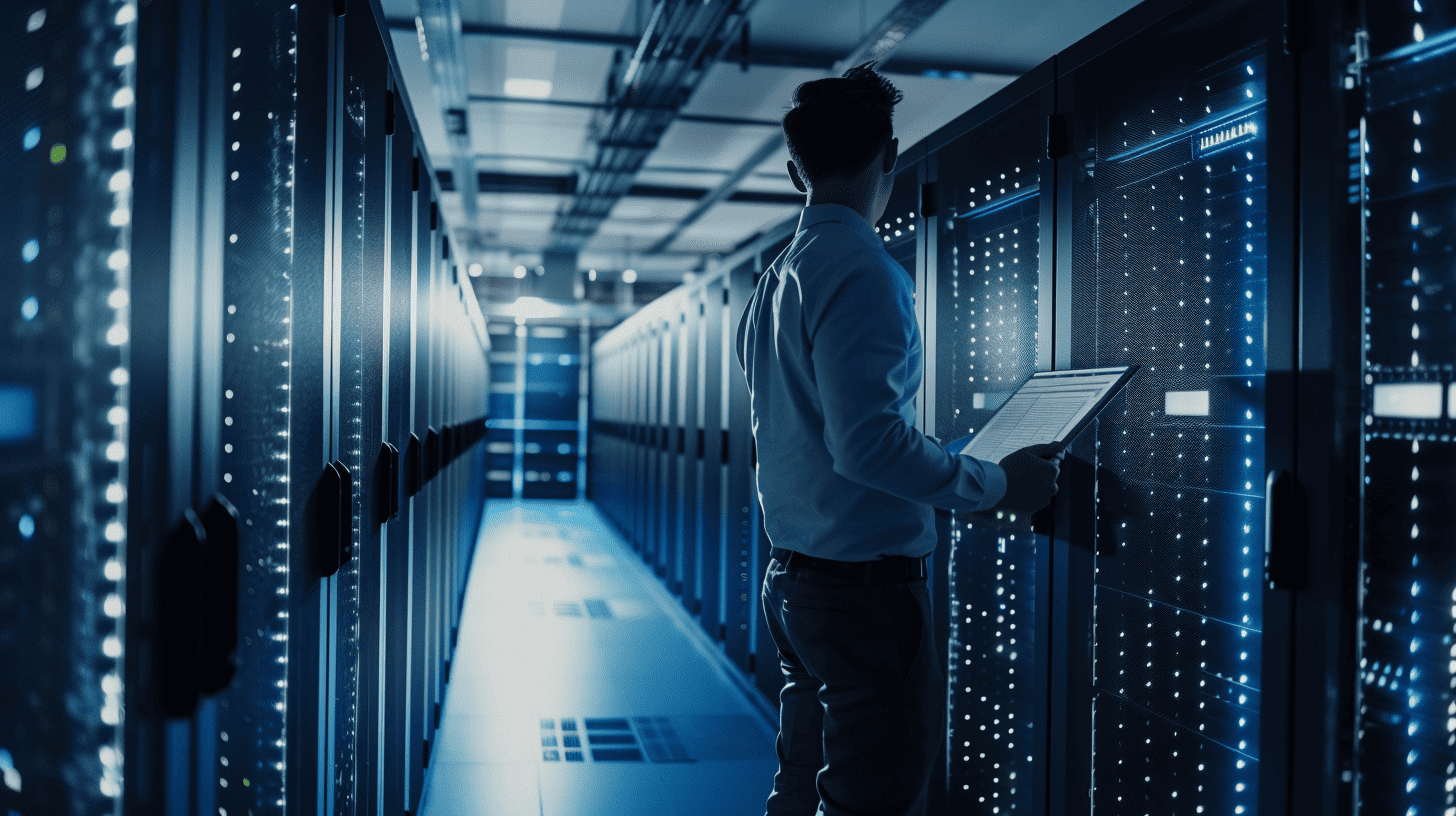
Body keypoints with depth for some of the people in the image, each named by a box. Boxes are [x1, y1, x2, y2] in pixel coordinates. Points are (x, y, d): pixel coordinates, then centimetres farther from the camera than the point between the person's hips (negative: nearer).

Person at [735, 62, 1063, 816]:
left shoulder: (773, 280, 13)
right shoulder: (861, 271, -16)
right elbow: (868, 443, -24)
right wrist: (998, 485, -13)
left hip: (792, 578, 9)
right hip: (866, 585, -9)